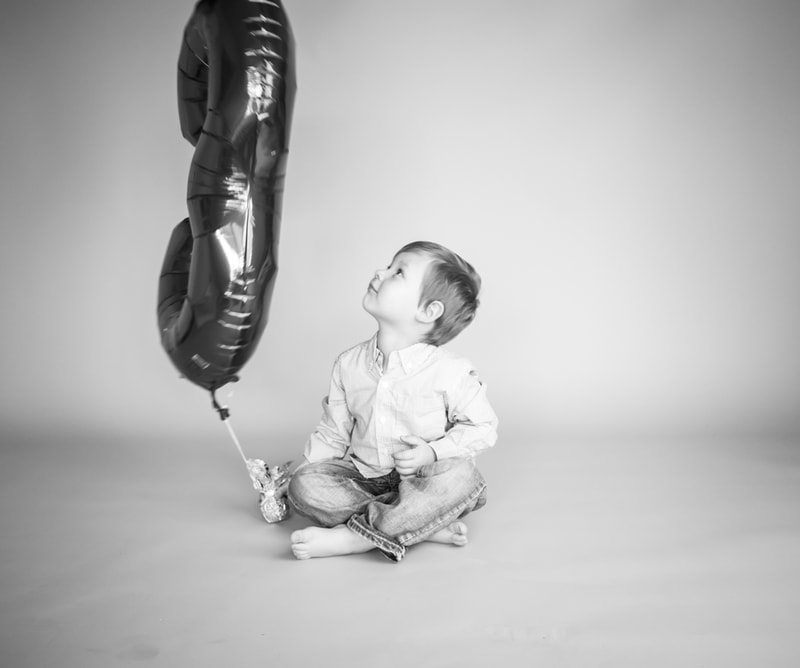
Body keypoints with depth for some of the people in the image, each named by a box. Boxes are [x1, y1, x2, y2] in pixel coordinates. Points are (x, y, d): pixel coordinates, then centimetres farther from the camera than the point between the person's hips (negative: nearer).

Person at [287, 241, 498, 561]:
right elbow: (332, 433, 9)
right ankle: (423, 525, -26)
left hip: (421, 482, -3)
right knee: (305, 485, -21)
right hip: (362, 478, 4)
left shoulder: (451, 372, -14)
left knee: (460, 475, -34)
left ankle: (349, 537, -33)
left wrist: (433, 452, -20)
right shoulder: (349, 364, 0)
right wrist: (302, 473, 1)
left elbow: (482, 426, -6)